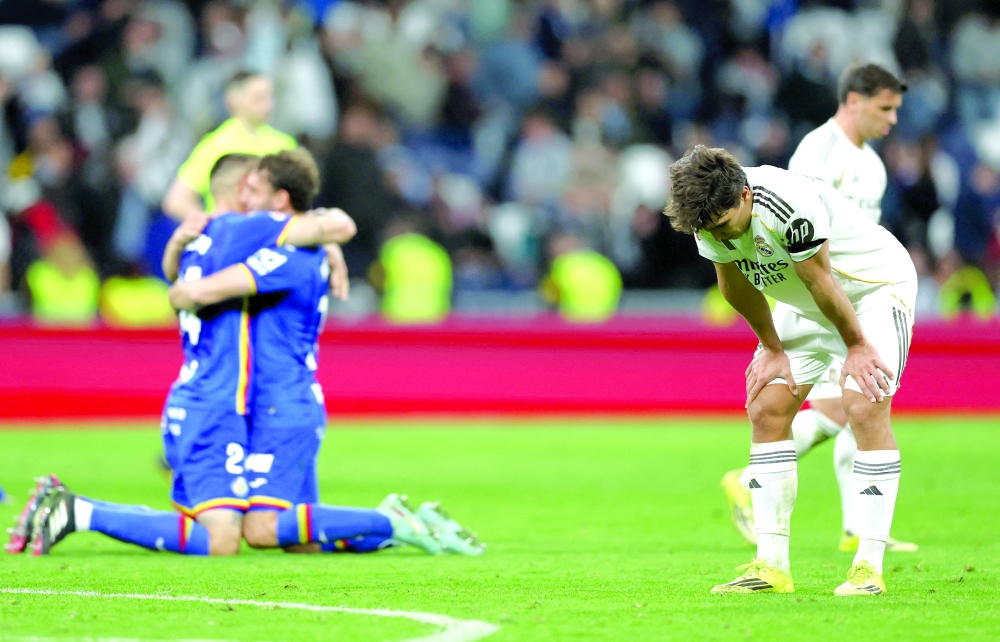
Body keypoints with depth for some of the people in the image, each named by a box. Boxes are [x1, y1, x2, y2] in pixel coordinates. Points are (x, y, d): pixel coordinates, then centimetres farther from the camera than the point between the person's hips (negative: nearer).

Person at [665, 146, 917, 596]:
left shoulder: (791, 205, -37)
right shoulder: (710, 215, -15)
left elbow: (820, 279, -24)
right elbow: (736, 285, 2)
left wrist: (857, 346, -13)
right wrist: (771, 348, 9)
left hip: (875, 287, -7)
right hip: (806, 307, 7)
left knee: (866, 407, -22)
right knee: (767, 408, -4)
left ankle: (869, 567, -21)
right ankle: (772, 566, -2)